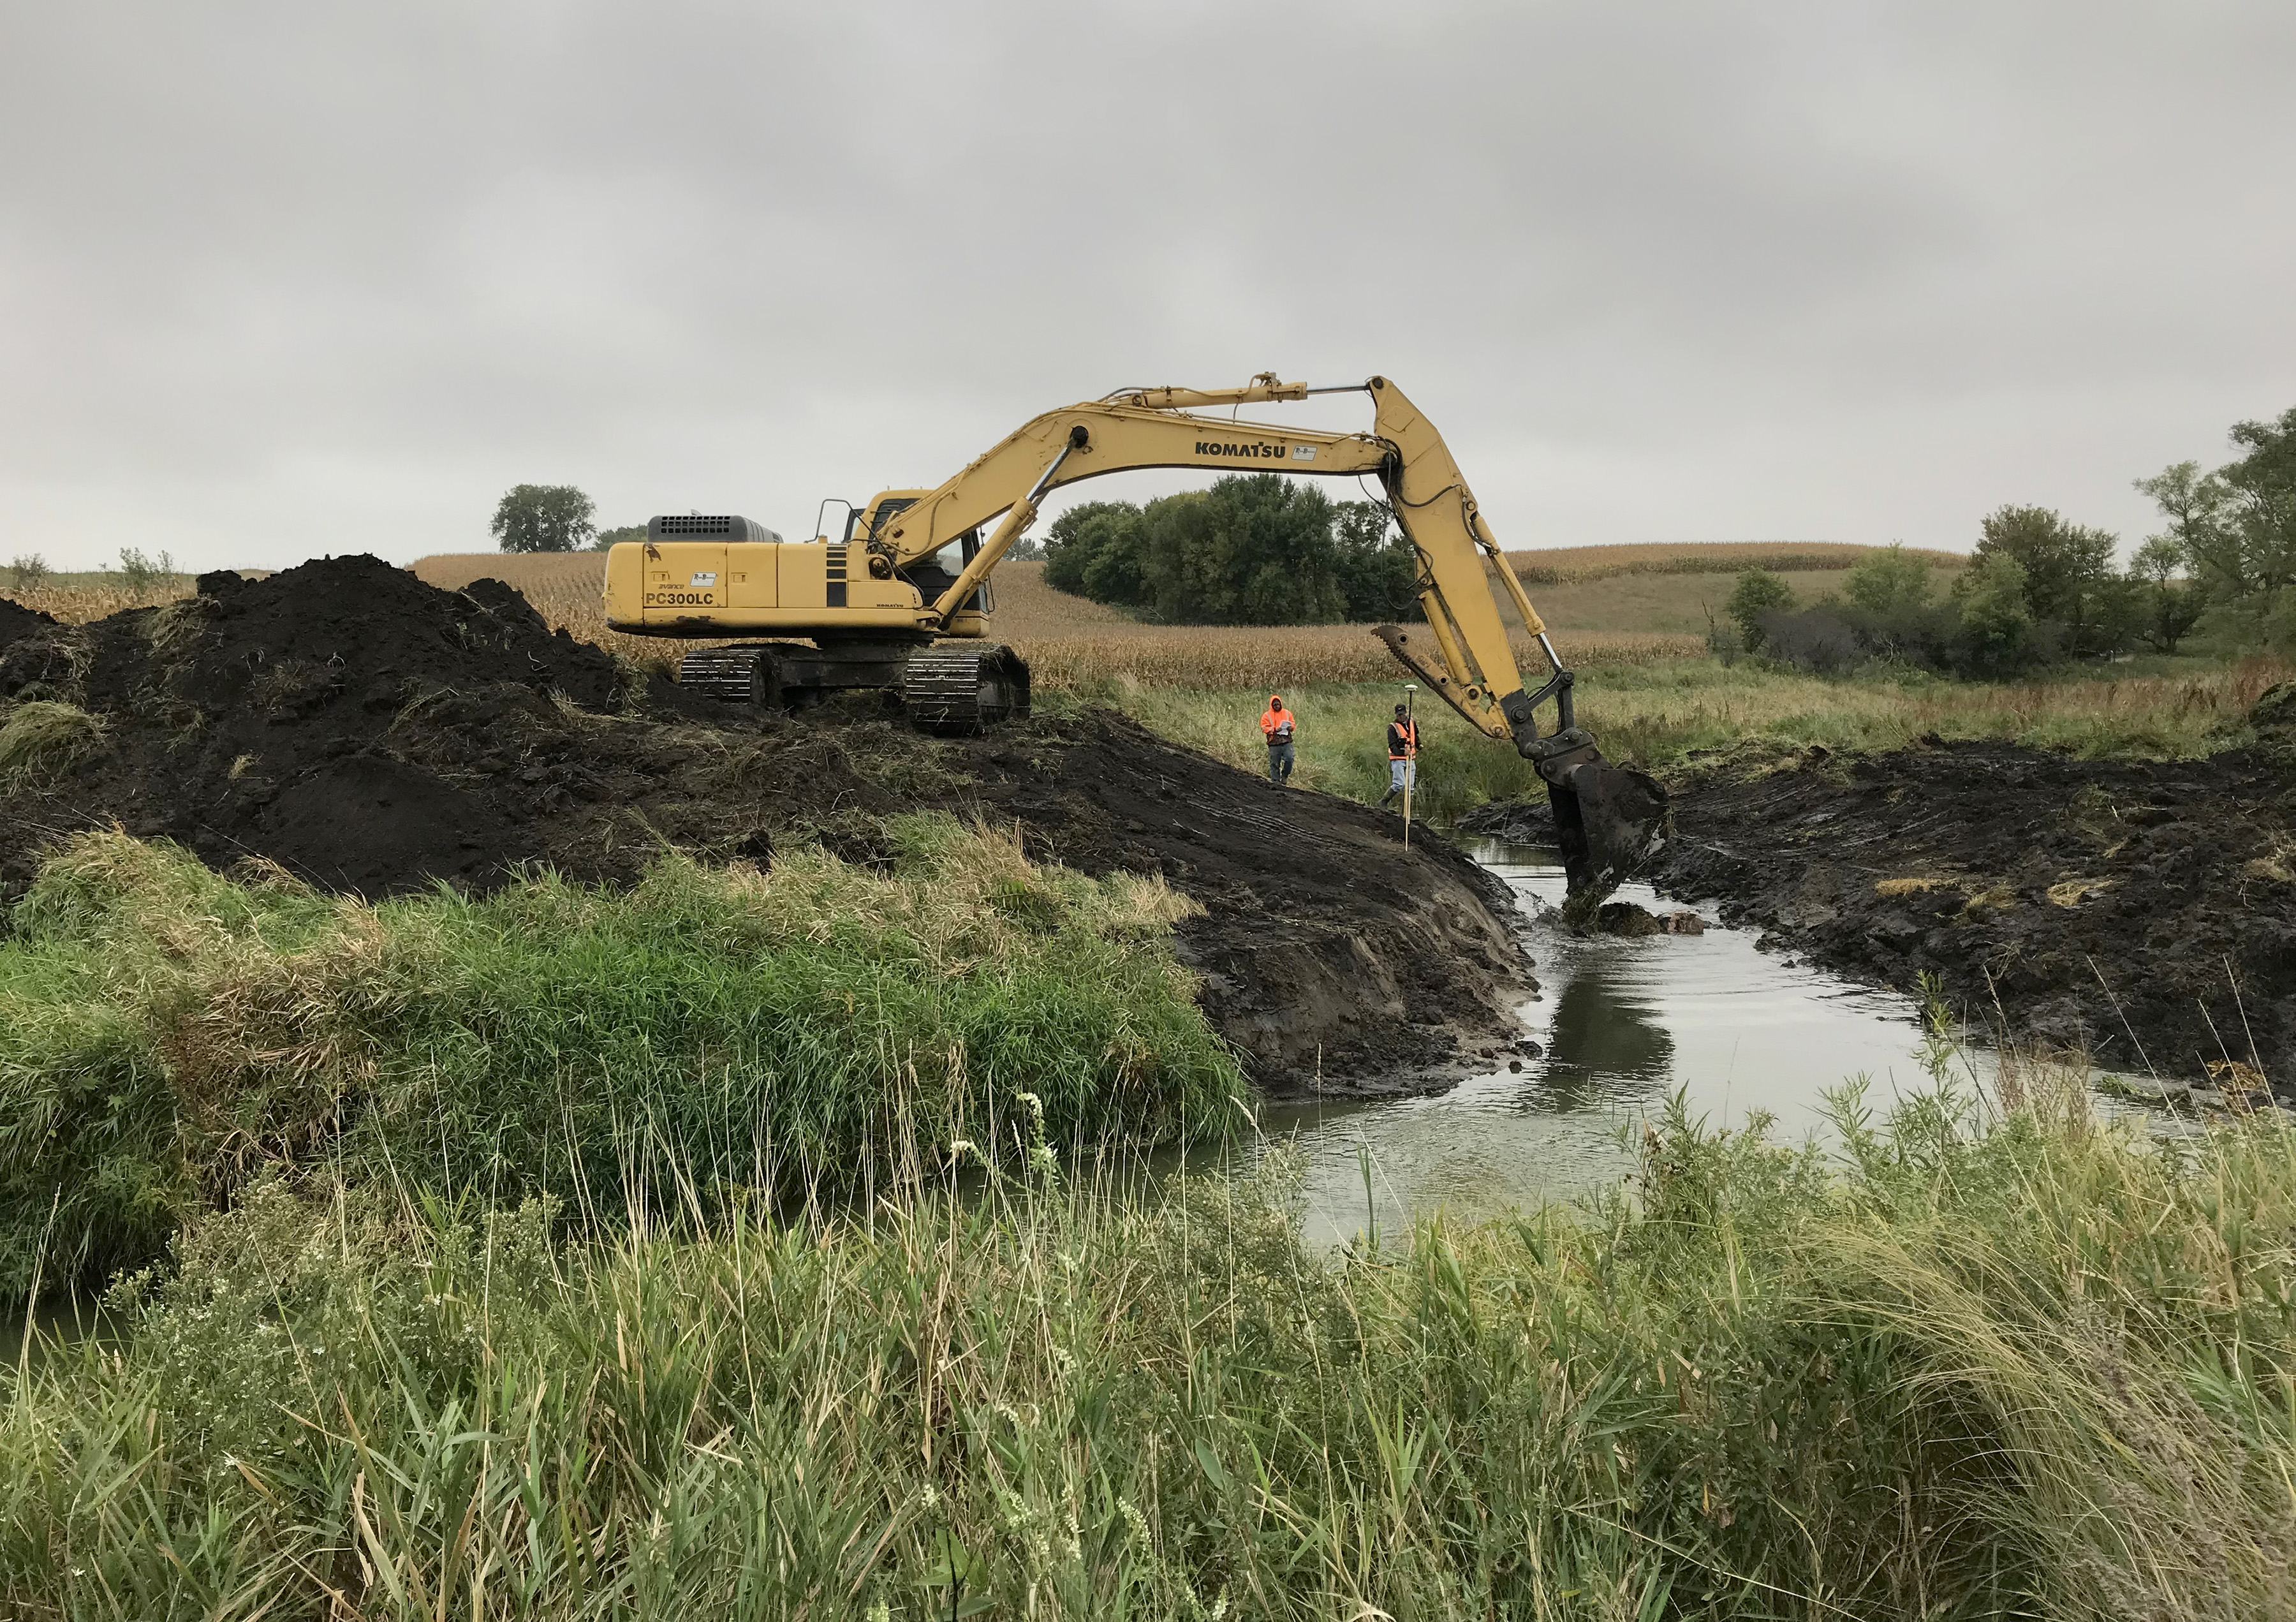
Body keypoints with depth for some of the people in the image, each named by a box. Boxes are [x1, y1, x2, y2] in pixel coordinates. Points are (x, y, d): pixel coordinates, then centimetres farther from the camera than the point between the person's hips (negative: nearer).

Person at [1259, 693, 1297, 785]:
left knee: (1289, 759, -14)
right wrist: (1274, 729, -18)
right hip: (1274, 744, -1)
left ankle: (1285, 775, 9)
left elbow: (1293, 724, 16)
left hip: (1287, 742, 1)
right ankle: (1276, 780, 11)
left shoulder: (1287, 713, 12)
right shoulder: (1266, 715, 3)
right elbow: (1264, 728, -2)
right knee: (1274, 763, 1)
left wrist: (1291, 727, -8)